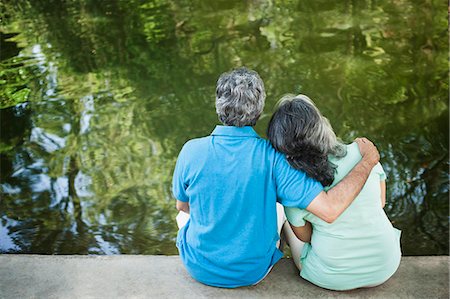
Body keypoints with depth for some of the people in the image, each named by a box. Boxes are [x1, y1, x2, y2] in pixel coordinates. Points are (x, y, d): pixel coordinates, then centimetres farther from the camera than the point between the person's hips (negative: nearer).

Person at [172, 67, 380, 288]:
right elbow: (329, 209, -30)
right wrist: (367, 161, -16)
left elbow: (183, 205, -2)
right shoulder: (272, 158, -25)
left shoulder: (192, 151, -20)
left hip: (199, 268, 0)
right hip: (253, 273, 0)